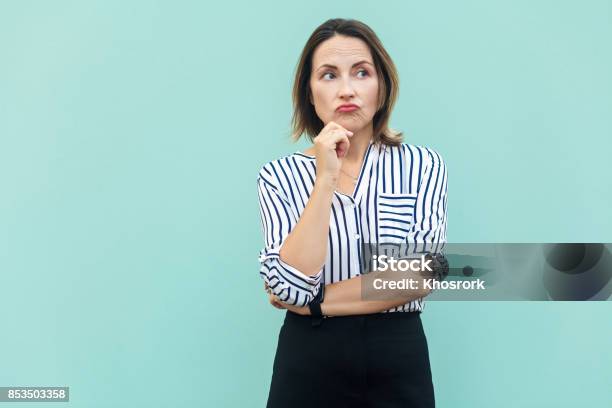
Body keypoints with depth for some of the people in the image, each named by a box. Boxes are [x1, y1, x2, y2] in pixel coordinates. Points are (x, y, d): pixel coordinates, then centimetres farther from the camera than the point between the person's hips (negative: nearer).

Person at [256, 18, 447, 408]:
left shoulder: (423, 164, -2)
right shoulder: (279, 175, -4)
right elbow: (288, 286, -16)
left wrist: (316, 301, -11)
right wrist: (326, 180, -19)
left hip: (399, 362, 1)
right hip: (309, 363, 0)